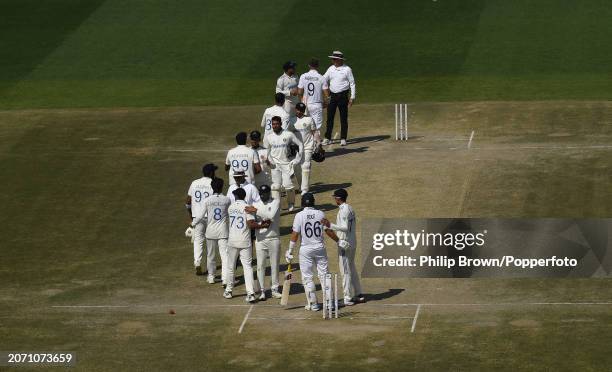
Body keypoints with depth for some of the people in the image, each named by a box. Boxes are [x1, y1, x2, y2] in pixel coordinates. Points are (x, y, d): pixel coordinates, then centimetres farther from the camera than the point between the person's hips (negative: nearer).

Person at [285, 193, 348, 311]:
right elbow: (328, 231, 3)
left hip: (305, 249, -3)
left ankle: (313, 304, 5)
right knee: (324, 275, 9)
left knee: (307, 277, 5)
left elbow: (295, 235, -11)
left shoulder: (299, 215, -10)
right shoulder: (320, 214, -2)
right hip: (320, 248, 3)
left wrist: (290, 251, -5)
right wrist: (338, 241, 17)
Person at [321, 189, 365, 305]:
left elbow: (345, 227, -27)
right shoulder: (350, 209, 11)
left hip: (345, 244, -10)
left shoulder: (343, 210, -18)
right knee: (352, 269, 18)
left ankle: (348, 299, -3)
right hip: (352, 243, 10)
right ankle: (358, 295, 22)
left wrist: (330, 226, -34)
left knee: (345, 271, -5)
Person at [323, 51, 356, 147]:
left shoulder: (347, 69, -6)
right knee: (330, 117, 4)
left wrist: (352, 97, -7)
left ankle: (343, 139, 9)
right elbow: (324, 80, 10)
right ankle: (327, 138, 10)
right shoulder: (331, 69, 6)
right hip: (332, 95, 4)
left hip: (343, 95, -4)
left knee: (343, 118, 2)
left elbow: (352, 83, -4)